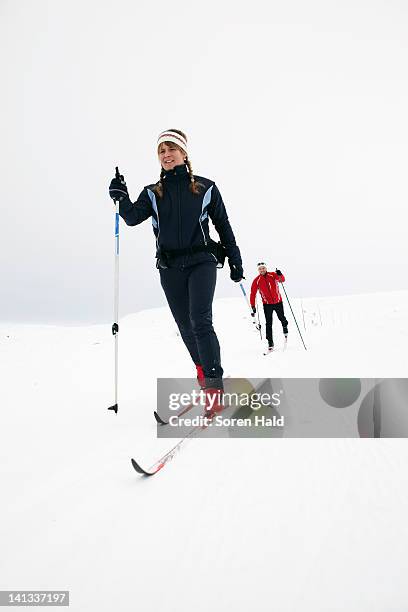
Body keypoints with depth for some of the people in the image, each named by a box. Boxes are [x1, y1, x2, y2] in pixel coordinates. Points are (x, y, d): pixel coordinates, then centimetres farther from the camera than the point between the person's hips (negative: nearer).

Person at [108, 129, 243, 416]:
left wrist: (235, 260, 7)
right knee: (186, 326, 9)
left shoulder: (205, 188, 5)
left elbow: (223, 225, 8)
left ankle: (215, 385, -15)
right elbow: (133, 217, -5)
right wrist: (122, 198, -24)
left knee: (200, 321, -18)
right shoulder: (152, 193, 10)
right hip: (170, 267, 3)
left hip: (201, 261, -3)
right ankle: (204, 371, 30)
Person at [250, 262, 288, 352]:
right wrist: (253, 307, -10)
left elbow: (282, 280, -19)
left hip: (278, 302, 0)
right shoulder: (256, 280, -5)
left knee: (282, 318, 13)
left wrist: (280, 275, -43)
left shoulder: (273, 275, -5)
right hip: (267, 304, 0)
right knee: (268, 324, -4)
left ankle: (285, 326, 48)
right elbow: (253, 294, -5)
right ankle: (270, 342, 2)